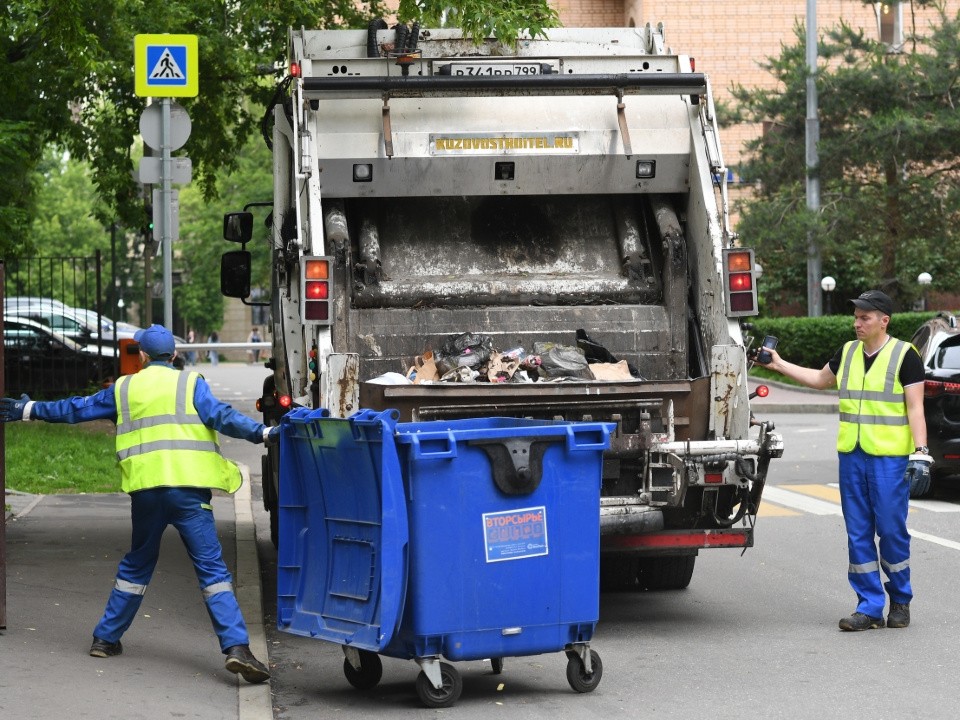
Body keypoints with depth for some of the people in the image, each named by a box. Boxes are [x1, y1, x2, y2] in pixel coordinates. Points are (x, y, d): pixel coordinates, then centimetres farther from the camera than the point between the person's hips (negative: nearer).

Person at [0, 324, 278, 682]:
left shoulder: (124, 388, 15)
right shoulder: (190, 383, 4)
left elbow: (75, 409, 24)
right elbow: (221, 416, -11)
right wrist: (263, 433, -15)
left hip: (145, 490, 3)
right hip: (187, 489, -3)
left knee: (137, 565, 22)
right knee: (212, 568, -6)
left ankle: (106, 638, 29)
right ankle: (236, 648, -17)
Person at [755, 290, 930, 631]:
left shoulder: (905, 355, -5)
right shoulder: (848, 353, 12)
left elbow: (915, 409, -7)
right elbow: (821, 379, 30)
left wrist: (920, 453, -14)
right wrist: (779, 365, 26)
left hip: (890, 458, -6)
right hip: (851, 456, 6)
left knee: (891, 530, -3)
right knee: (858, 533, 4)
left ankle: (900, 600, 16)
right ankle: (870, 607, 9)